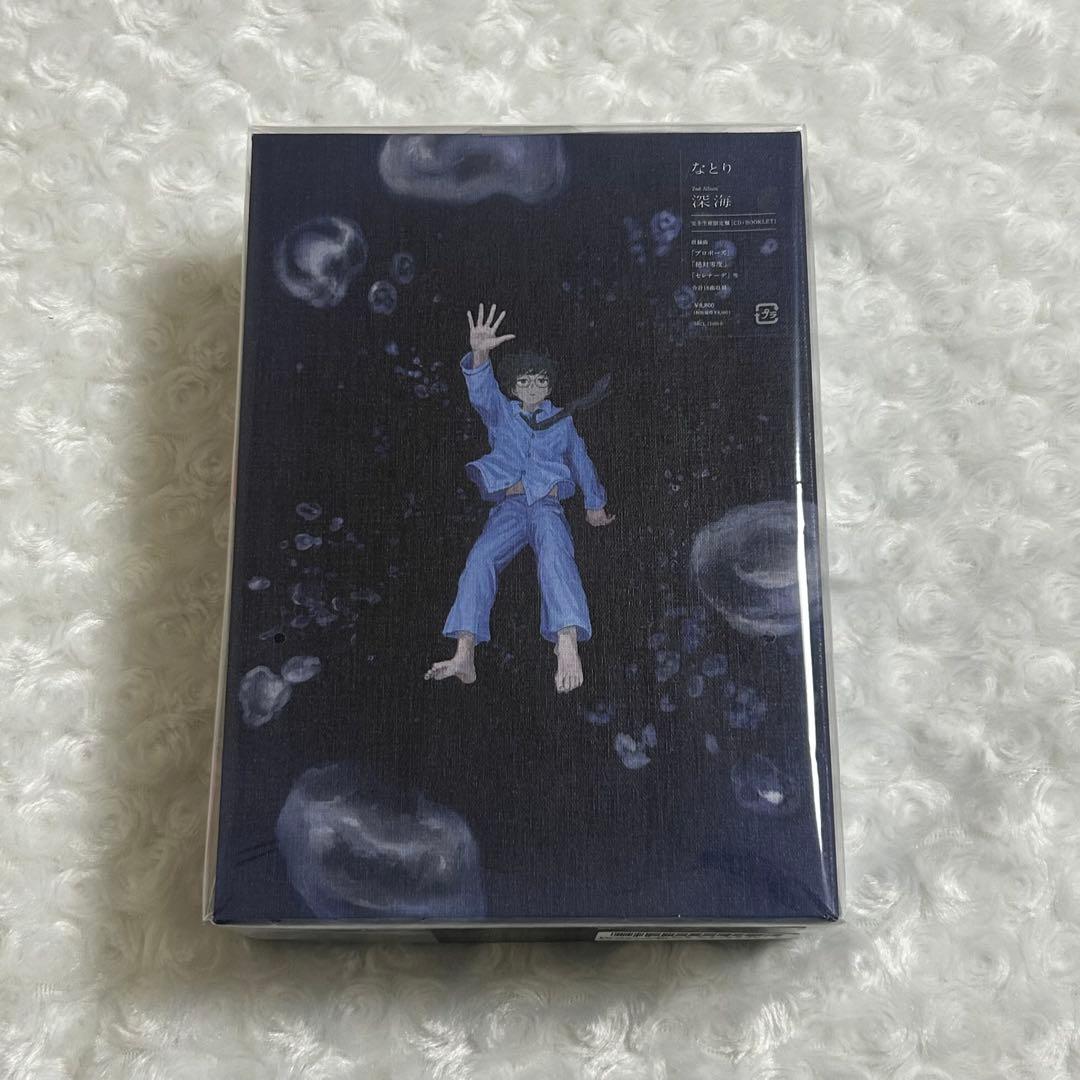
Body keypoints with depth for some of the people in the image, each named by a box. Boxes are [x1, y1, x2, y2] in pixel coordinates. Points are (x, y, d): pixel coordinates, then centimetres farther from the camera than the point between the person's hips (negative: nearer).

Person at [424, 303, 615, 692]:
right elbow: (482, 392, -6)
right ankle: (464, 657, -41)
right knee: (481, 557, -29)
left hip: (548, 505, 0)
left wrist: (594, 504, 40)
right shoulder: (501, 413, 16)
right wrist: (479, 355, -28)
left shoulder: (562, 420, 21)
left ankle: (567, 646, -57)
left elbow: (581, 461, 34)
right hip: (508, 506, 1)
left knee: (555, 554, -34)